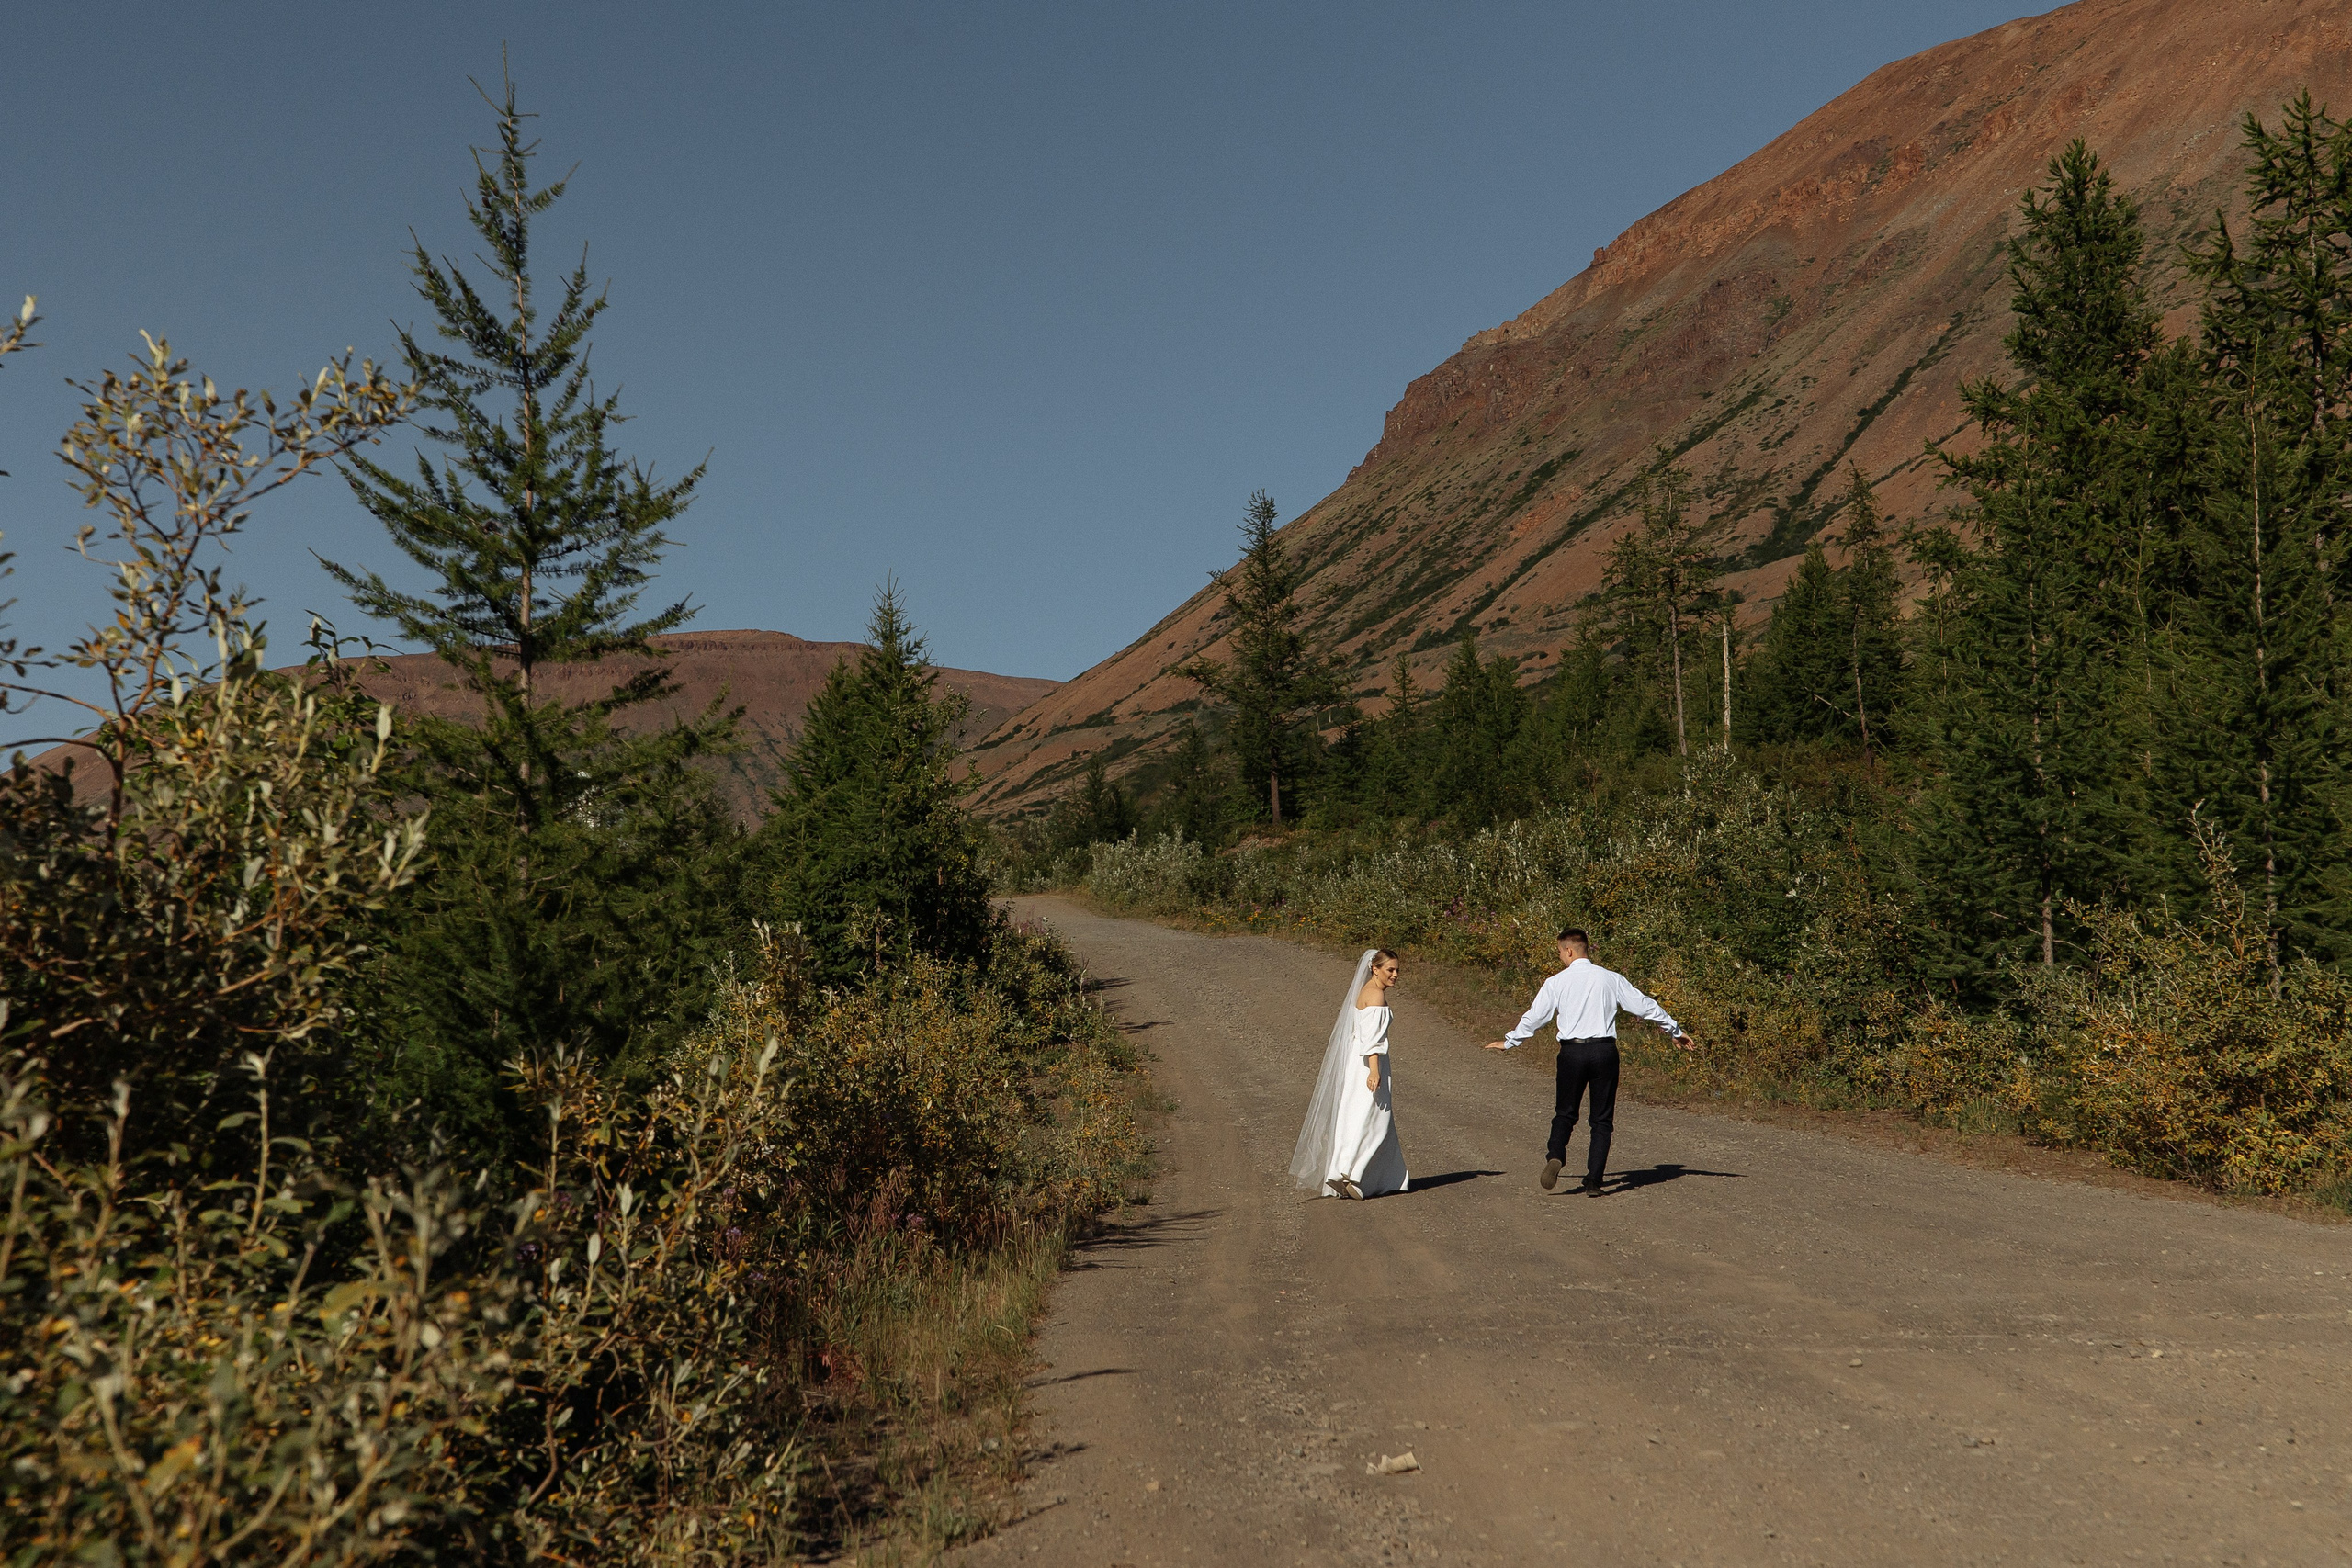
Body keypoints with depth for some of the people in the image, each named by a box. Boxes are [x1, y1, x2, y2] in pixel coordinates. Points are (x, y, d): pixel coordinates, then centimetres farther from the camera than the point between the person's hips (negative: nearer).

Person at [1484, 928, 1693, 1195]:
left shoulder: (1556, 982, 0)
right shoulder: (1611, 979, 4)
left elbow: (1535, 1017, 5)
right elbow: (1645, 1006, 9)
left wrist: (1508, 1042, 20)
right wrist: (1676, 1031, 22)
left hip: (1572, 1053, -1)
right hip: (1604, 1051, 1)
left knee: (1565, 1114, 12)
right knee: (1602, 1119, 9)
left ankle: (1555, 1156, -15)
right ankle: (1593, 1181, 3)